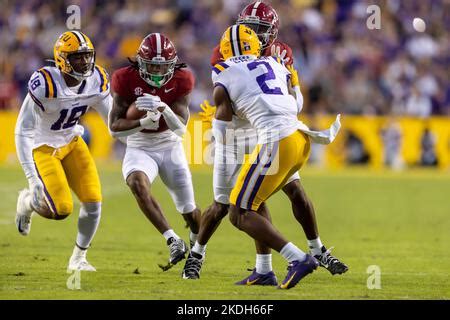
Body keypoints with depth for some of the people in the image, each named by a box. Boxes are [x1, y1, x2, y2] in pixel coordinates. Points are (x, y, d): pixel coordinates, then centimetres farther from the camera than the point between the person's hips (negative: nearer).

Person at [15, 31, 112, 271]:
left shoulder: (97, 81, -13)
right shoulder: (44, 84, -31)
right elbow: (23, 132, -26)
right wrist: (32, 178, -29)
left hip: (71, 142, 5)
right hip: (42, 147, -5)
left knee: (93, 201, -7)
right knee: (61, 210, -15)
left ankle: (79, 258, 15)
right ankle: (28, 201, 20)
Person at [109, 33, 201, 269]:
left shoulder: (181, 80, -14)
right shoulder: (126, 79, -17)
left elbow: (180, 128, -20)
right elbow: (114, 128, -16)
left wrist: (162, 108, -40)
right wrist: (144, 122, -33)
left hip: (170, 147, 1)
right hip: (139, 149, -1)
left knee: (189, 210, 8)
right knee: (137, 183, -35)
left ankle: (196, 243, 43)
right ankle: (173, 240, -33)